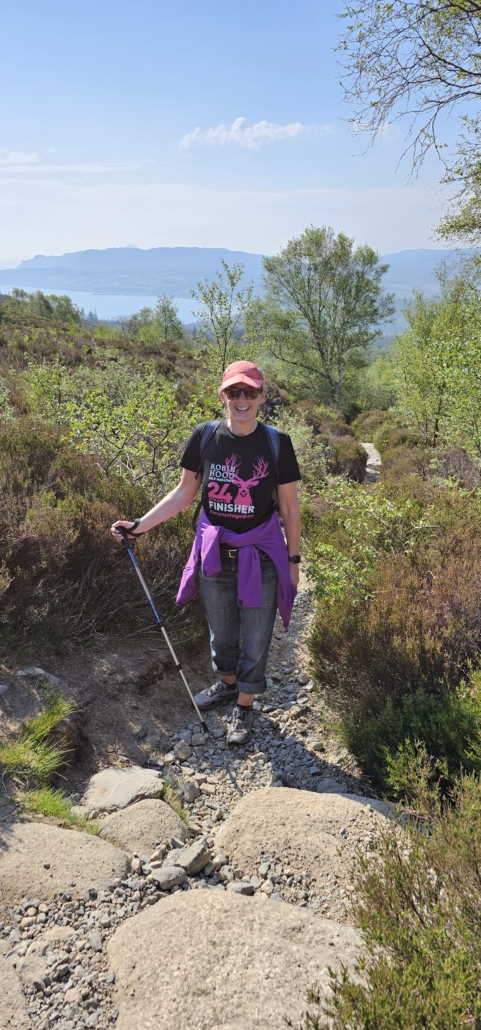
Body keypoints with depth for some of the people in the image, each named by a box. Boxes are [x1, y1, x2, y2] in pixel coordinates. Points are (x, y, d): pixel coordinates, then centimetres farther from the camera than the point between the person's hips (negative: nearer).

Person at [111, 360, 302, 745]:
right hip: (215, 553, 2)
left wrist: (293, 560, 0)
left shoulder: (277, 443, -11)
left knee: (255, 636, 11)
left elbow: (289, 506, -4)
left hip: (261, 554, -2)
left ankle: (245, 705, 33)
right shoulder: (205, 436, -7)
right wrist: (140, 524, -5)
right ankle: (227, 683, 49)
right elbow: (185, 492, 2)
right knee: (221, 628, 22)